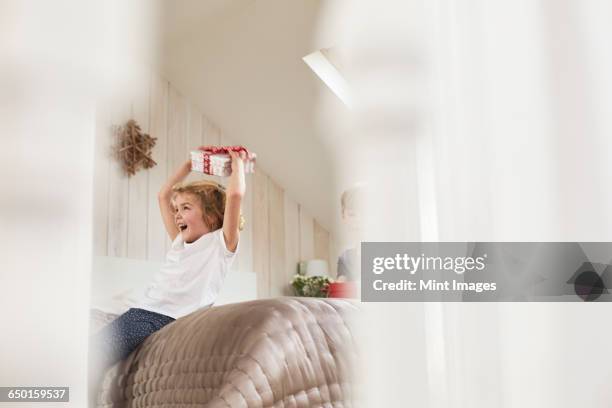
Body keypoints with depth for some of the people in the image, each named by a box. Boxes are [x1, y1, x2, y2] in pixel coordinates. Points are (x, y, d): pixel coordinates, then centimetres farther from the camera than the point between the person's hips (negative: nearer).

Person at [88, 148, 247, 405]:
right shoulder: (180, 241, 27)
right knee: (90, 353, -15)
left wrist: (237, 162, 9)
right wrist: (190, 164, 36)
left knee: (96, 358, -26)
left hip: (170, 319, -7)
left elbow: (235, 194, -8)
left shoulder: (221, 243, 6)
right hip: (139, 312, 7)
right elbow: (164, 195, 36)